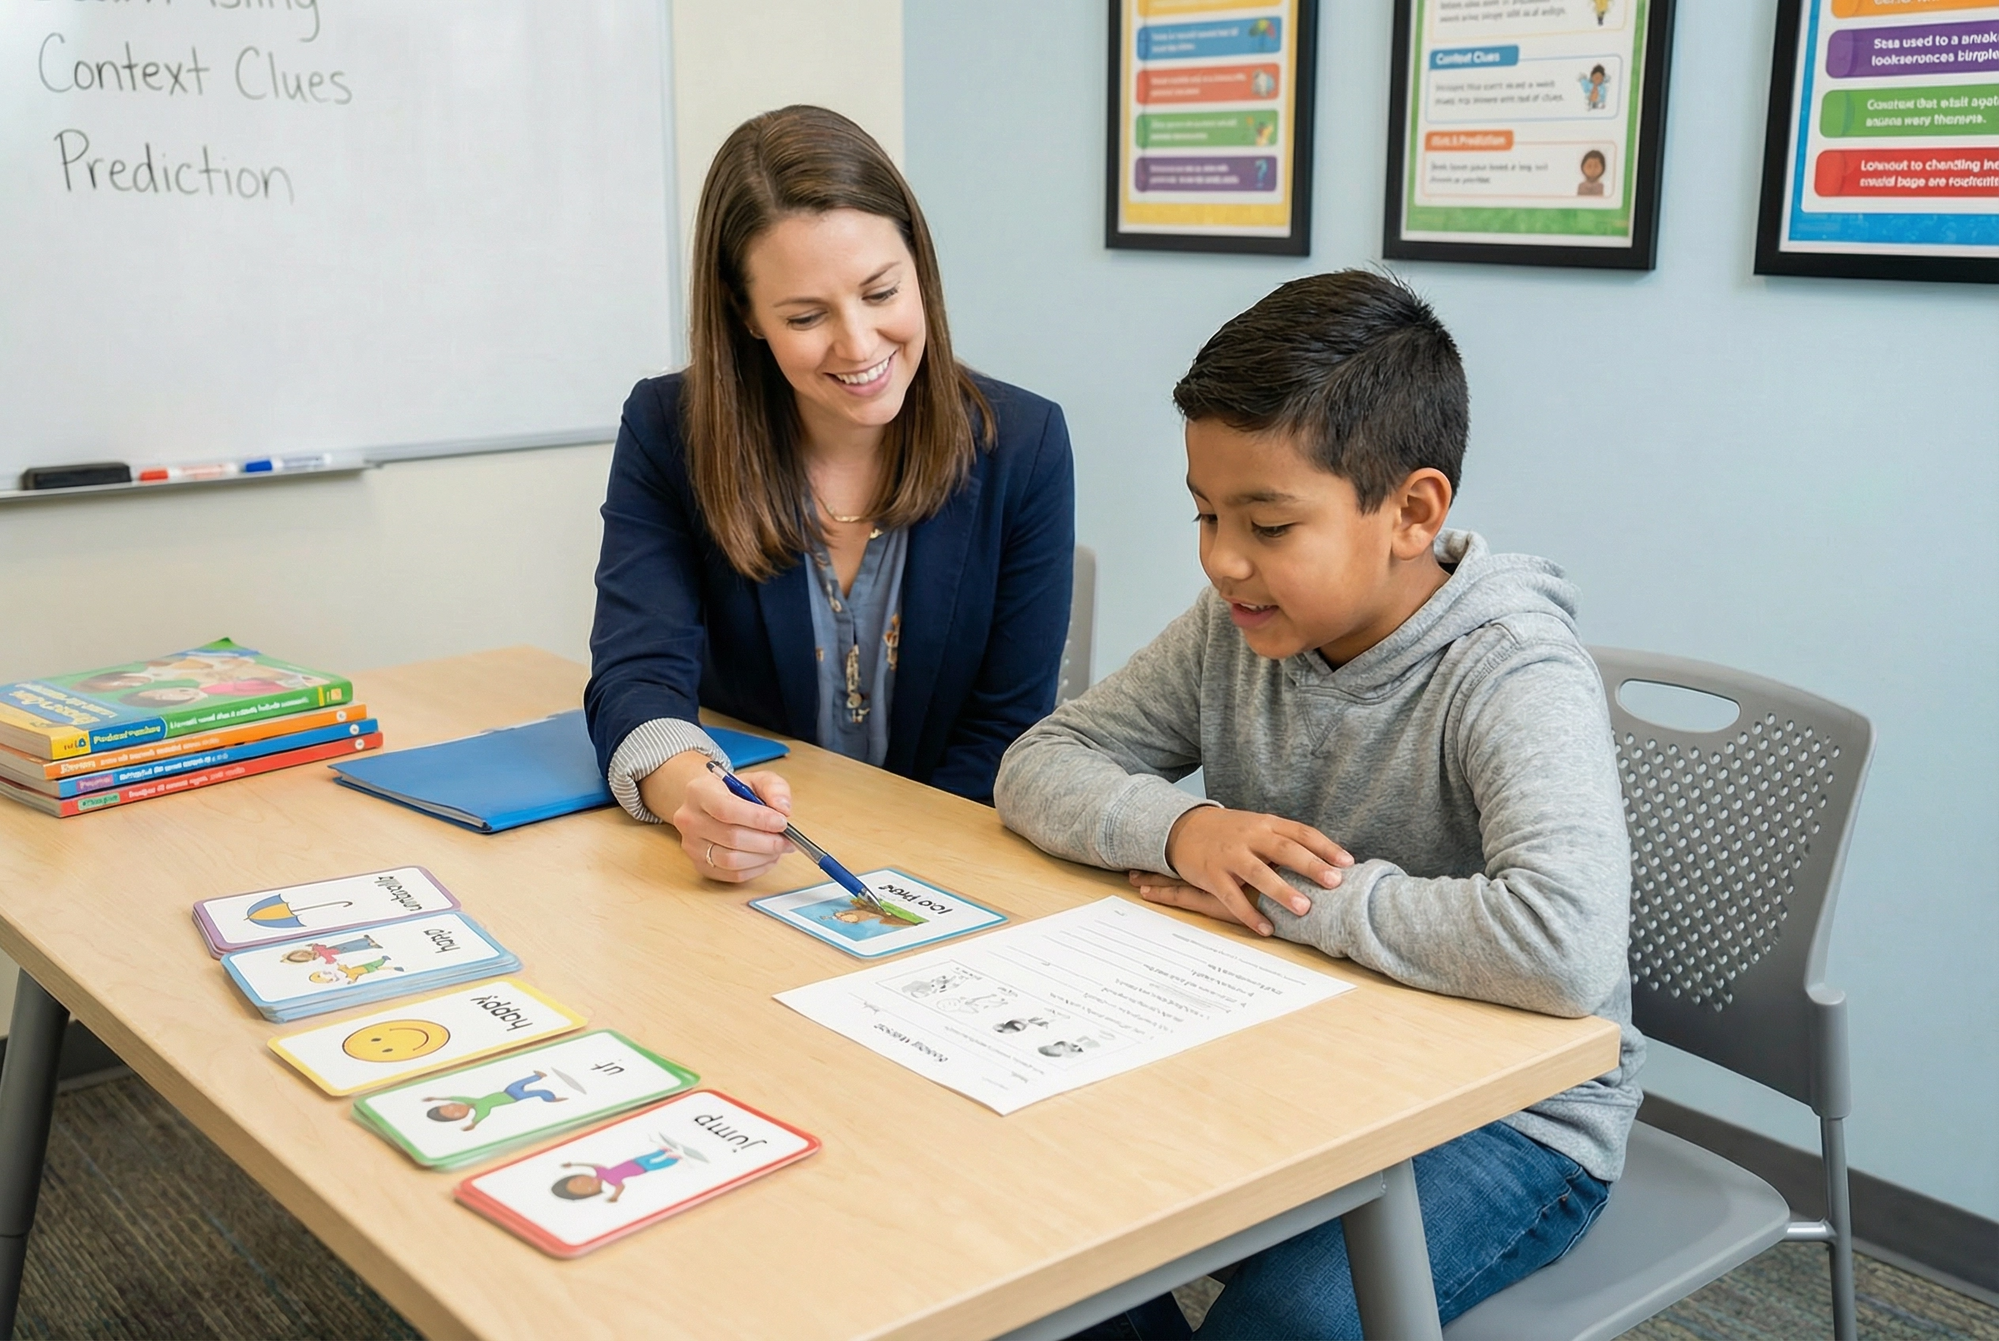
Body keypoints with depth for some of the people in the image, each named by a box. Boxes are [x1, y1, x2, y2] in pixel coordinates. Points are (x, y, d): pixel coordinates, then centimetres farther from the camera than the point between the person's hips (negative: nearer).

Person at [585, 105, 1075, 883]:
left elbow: (1004, 731, -3)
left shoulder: (1022, 446, -4)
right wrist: (685, 788, -36)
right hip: (737, 878, 1)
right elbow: (637, 672, -13)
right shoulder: (667, 433, -3)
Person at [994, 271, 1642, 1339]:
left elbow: (1562, 947, -40)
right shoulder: (1235, 629, -3)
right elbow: (1038, 768, 0)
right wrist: (1181, 830, -21)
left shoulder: (1516, 681, -24)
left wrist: (1288, 896, -27)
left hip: (1507, 1117, -6)